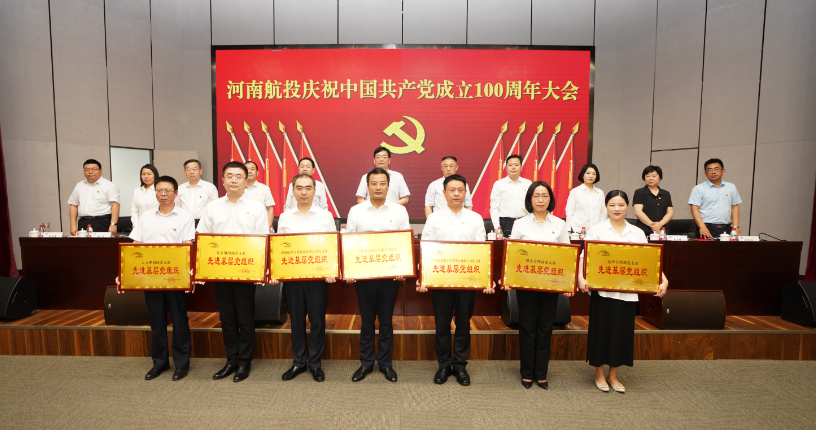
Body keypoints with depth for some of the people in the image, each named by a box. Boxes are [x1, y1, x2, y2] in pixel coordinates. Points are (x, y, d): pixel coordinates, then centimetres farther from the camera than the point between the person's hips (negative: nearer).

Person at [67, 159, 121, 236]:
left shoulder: (109, 185, 1)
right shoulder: (79, 186, 18)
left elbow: (115, 205, -8)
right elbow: (74, 206, 18)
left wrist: (113, 224, -17)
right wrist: (73, 225, 9)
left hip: (102, 224, -4)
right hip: (83, 223, 5)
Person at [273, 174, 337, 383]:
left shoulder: (326, 216, 2)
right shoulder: (284, 217, 8)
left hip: (318, 276, -2)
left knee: (317, 320, 5)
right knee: (296, 320, 11)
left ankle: (315, 363, 21)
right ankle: (298, 362, 27)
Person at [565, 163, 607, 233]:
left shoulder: (600, 193, 12)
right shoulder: (575, 191, 2)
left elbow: (603, 213, 14)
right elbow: (569, 213, 1)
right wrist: (568, 231, -3)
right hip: (578, 230, -3)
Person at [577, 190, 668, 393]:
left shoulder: (637, 233, 8)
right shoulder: (596, 230, -1)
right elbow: (585, 255, -7)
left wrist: (663, 280, -12)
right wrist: (580, 277, -22)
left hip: (627, 291, 3)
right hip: (602, 289, -2)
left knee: (622, 331, 9)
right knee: (601, 329, 5)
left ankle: (613, 375, 28)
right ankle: (599, 373, 24)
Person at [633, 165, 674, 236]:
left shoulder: (666, 194, 17)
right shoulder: (639, 193, 4)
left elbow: (670, 212, 11)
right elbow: (638, 212, -6)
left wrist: (660, 224, -8)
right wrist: (651, 224, -15)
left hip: (662, 231, 4)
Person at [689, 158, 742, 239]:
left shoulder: (731, 187, 16)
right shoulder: (698, 189, 1)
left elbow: (735, 207, 17)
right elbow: (694, 209, -6)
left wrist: (736, 227, 6)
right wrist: (702, 227, -17)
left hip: (726, 229, 4)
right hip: (708, 229, -4)